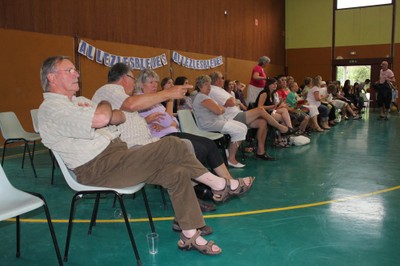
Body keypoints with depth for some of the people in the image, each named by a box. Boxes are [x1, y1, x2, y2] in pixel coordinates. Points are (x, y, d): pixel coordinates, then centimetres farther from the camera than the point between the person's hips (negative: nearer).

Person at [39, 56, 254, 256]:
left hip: (117, 154, 9)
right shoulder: (51, 108, -9)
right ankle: (220, 185, -1)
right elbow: (102, 118, -26)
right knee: (172, 146, -19)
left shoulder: (78, 101, 21)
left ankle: (190, 236, 3)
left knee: (177, 173, -7)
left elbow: (121, 117, 12)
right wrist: (104, 105, -3)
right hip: (97, 170, -9)